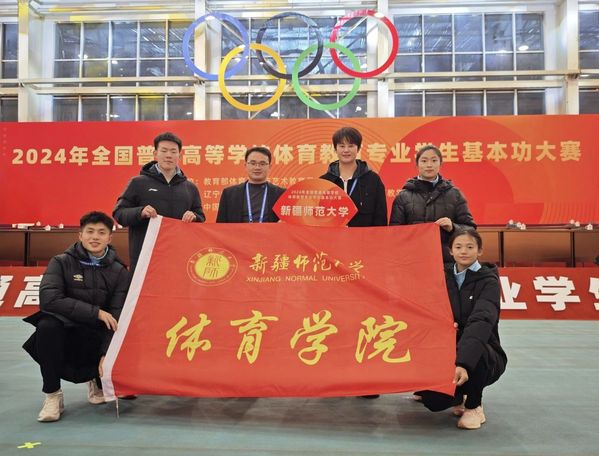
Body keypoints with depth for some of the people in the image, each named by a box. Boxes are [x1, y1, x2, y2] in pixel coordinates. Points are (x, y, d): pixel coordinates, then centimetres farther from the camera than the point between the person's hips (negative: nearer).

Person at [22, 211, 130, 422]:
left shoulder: (119, 272, -1)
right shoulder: (62, 262, -3)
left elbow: (117, 318, -9)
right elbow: (48, 299, -20)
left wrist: (107, 354, -23)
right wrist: (95, 312, -24)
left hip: (98, 338, 2)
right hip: (64, 335, -2)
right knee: (47, 325, -33)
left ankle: (98, 382, 20)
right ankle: (52, 395, -15)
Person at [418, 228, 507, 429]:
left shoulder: (488, 280, -10)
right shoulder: (443, 276, 4)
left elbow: (481, 321, -27)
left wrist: (463, 362, -43)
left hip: (483, 357, -3)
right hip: (447, 353, 3)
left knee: (467, 350, -38)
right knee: (432, 399, -22)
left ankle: (474, 406, -8)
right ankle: (458, 395, 17)